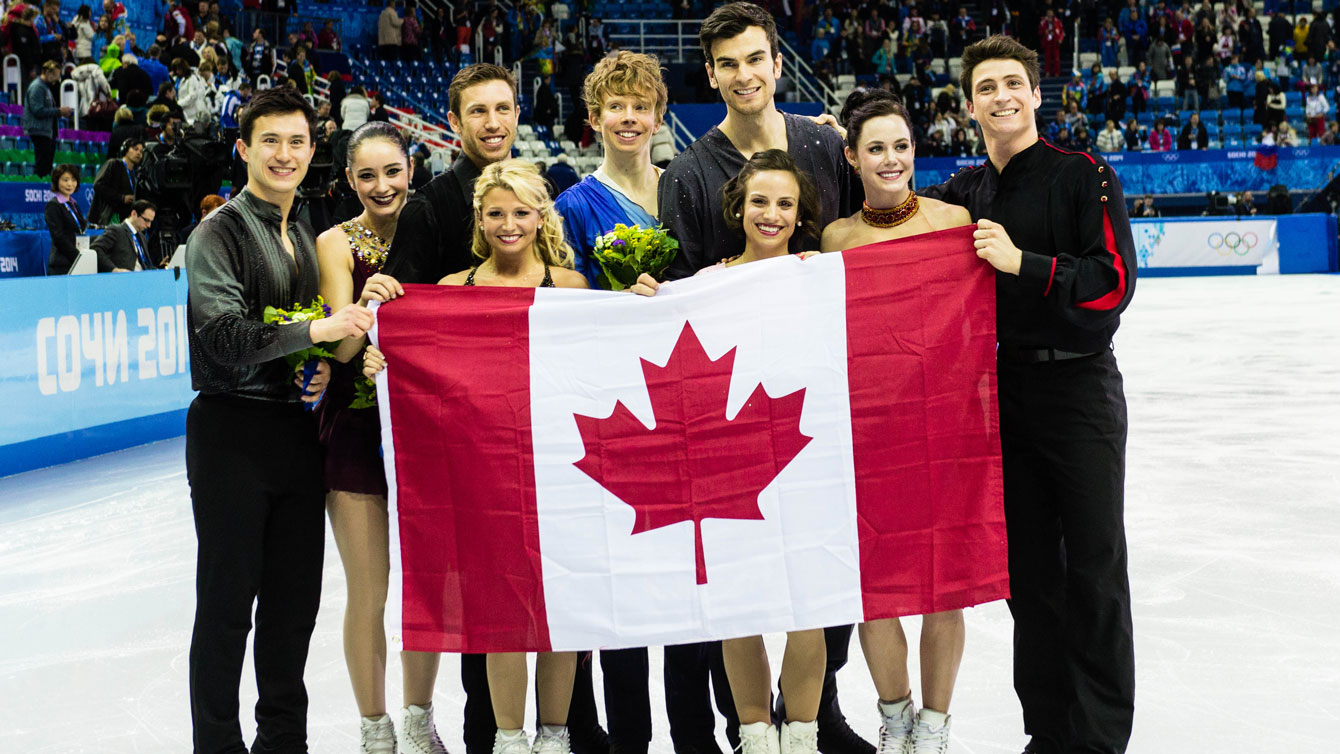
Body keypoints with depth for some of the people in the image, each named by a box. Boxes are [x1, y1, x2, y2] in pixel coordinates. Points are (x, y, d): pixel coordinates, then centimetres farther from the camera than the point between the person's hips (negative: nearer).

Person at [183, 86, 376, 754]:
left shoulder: (307, 238, 16)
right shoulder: (220, 233, -7)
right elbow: (224, 336, -18)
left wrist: (325, 370, 3)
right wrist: (316, 331, -19)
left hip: (296, 427, 7)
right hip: (232, 430, -7)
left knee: (296, 598, 12)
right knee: (228, 600, 0)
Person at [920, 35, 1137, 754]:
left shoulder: (1084, 176, -5)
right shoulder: (964, 193, 9)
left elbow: (1114, 282, -12)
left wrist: (1022, 262, -21)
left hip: (1080, 388, -4)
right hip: (1005, 390, 5)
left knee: (1094, 568, -1)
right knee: (1028, 568, 9)